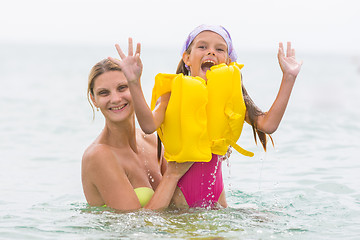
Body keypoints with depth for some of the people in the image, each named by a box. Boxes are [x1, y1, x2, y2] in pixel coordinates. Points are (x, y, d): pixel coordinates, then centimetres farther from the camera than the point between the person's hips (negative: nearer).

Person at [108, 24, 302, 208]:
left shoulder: (231, 97, 4)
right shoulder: (172, 93, -7)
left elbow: (268, 124, -8)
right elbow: (149, 125, -26)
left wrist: (288, 78, -7)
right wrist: (134, 82, -38)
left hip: (213, 183, 3)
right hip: (179, 184, -3)